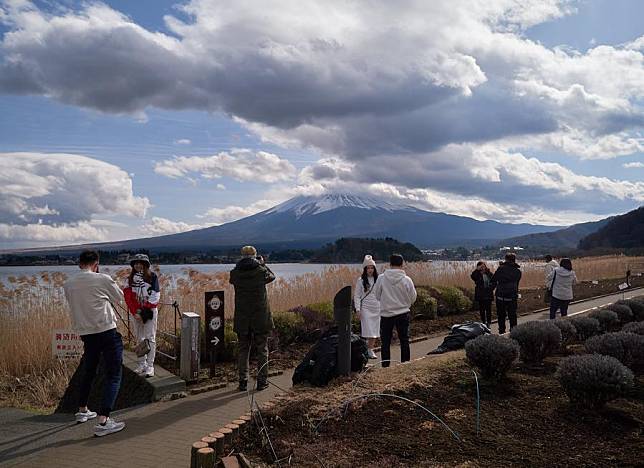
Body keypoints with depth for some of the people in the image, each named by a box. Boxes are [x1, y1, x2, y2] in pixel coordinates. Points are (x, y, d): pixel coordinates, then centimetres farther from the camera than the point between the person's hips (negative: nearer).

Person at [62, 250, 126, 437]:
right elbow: (119, 297, 4)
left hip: (85, 333, 6)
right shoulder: (102, 279, -11)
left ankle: (82, 411, 40)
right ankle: (103, 421, -12)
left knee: (88, 372, 24)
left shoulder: (68, 284, 1)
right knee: (113, 376, -3)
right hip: (107, 332, -6)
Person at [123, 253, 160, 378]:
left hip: (150, 311, -4)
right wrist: (135, 312, -11)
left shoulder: (152, 276, -4)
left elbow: (155, 295, -8)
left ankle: (150, 366, -5)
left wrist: (145, 310, -14)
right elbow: (128, 297, 0)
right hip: (136, 312, 4)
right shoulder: (130, 279, 6)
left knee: (150, 338, -5)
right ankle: (142, 364, 19)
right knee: (139, 338, 10)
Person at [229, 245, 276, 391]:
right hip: (260, 318, -2)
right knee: (262, 350, 9)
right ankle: (262, 381, 12)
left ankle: (243, 382, 13)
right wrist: (262, 263, 19)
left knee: (243, 350, 12)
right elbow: (272, 276, 11)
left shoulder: (235, 273, -6)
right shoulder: (261, 271, -9)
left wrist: (241, 266, 15)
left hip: (242, 319, 2)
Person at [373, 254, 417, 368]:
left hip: (386, 314, 0)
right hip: (403, 313, 0)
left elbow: (377, 295, 1)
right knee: (404, 341, 13)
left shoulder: (381, 278, -10)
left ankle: (385, 365, 10)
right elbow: (413, 297, 0)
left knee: (385, 342, 10)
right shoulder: (406, 280, -11)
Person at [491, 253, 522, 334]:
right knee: (512, 316, 11)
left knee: (501, 316, 9)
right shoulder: (518, 271, 3)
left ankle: (501, 332, 12)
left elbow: (493, 280, -4)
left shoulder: (501, 268, -8)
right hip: (512, 297, 2)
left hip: (500, 296, -2)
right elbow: (517, 284, 11)